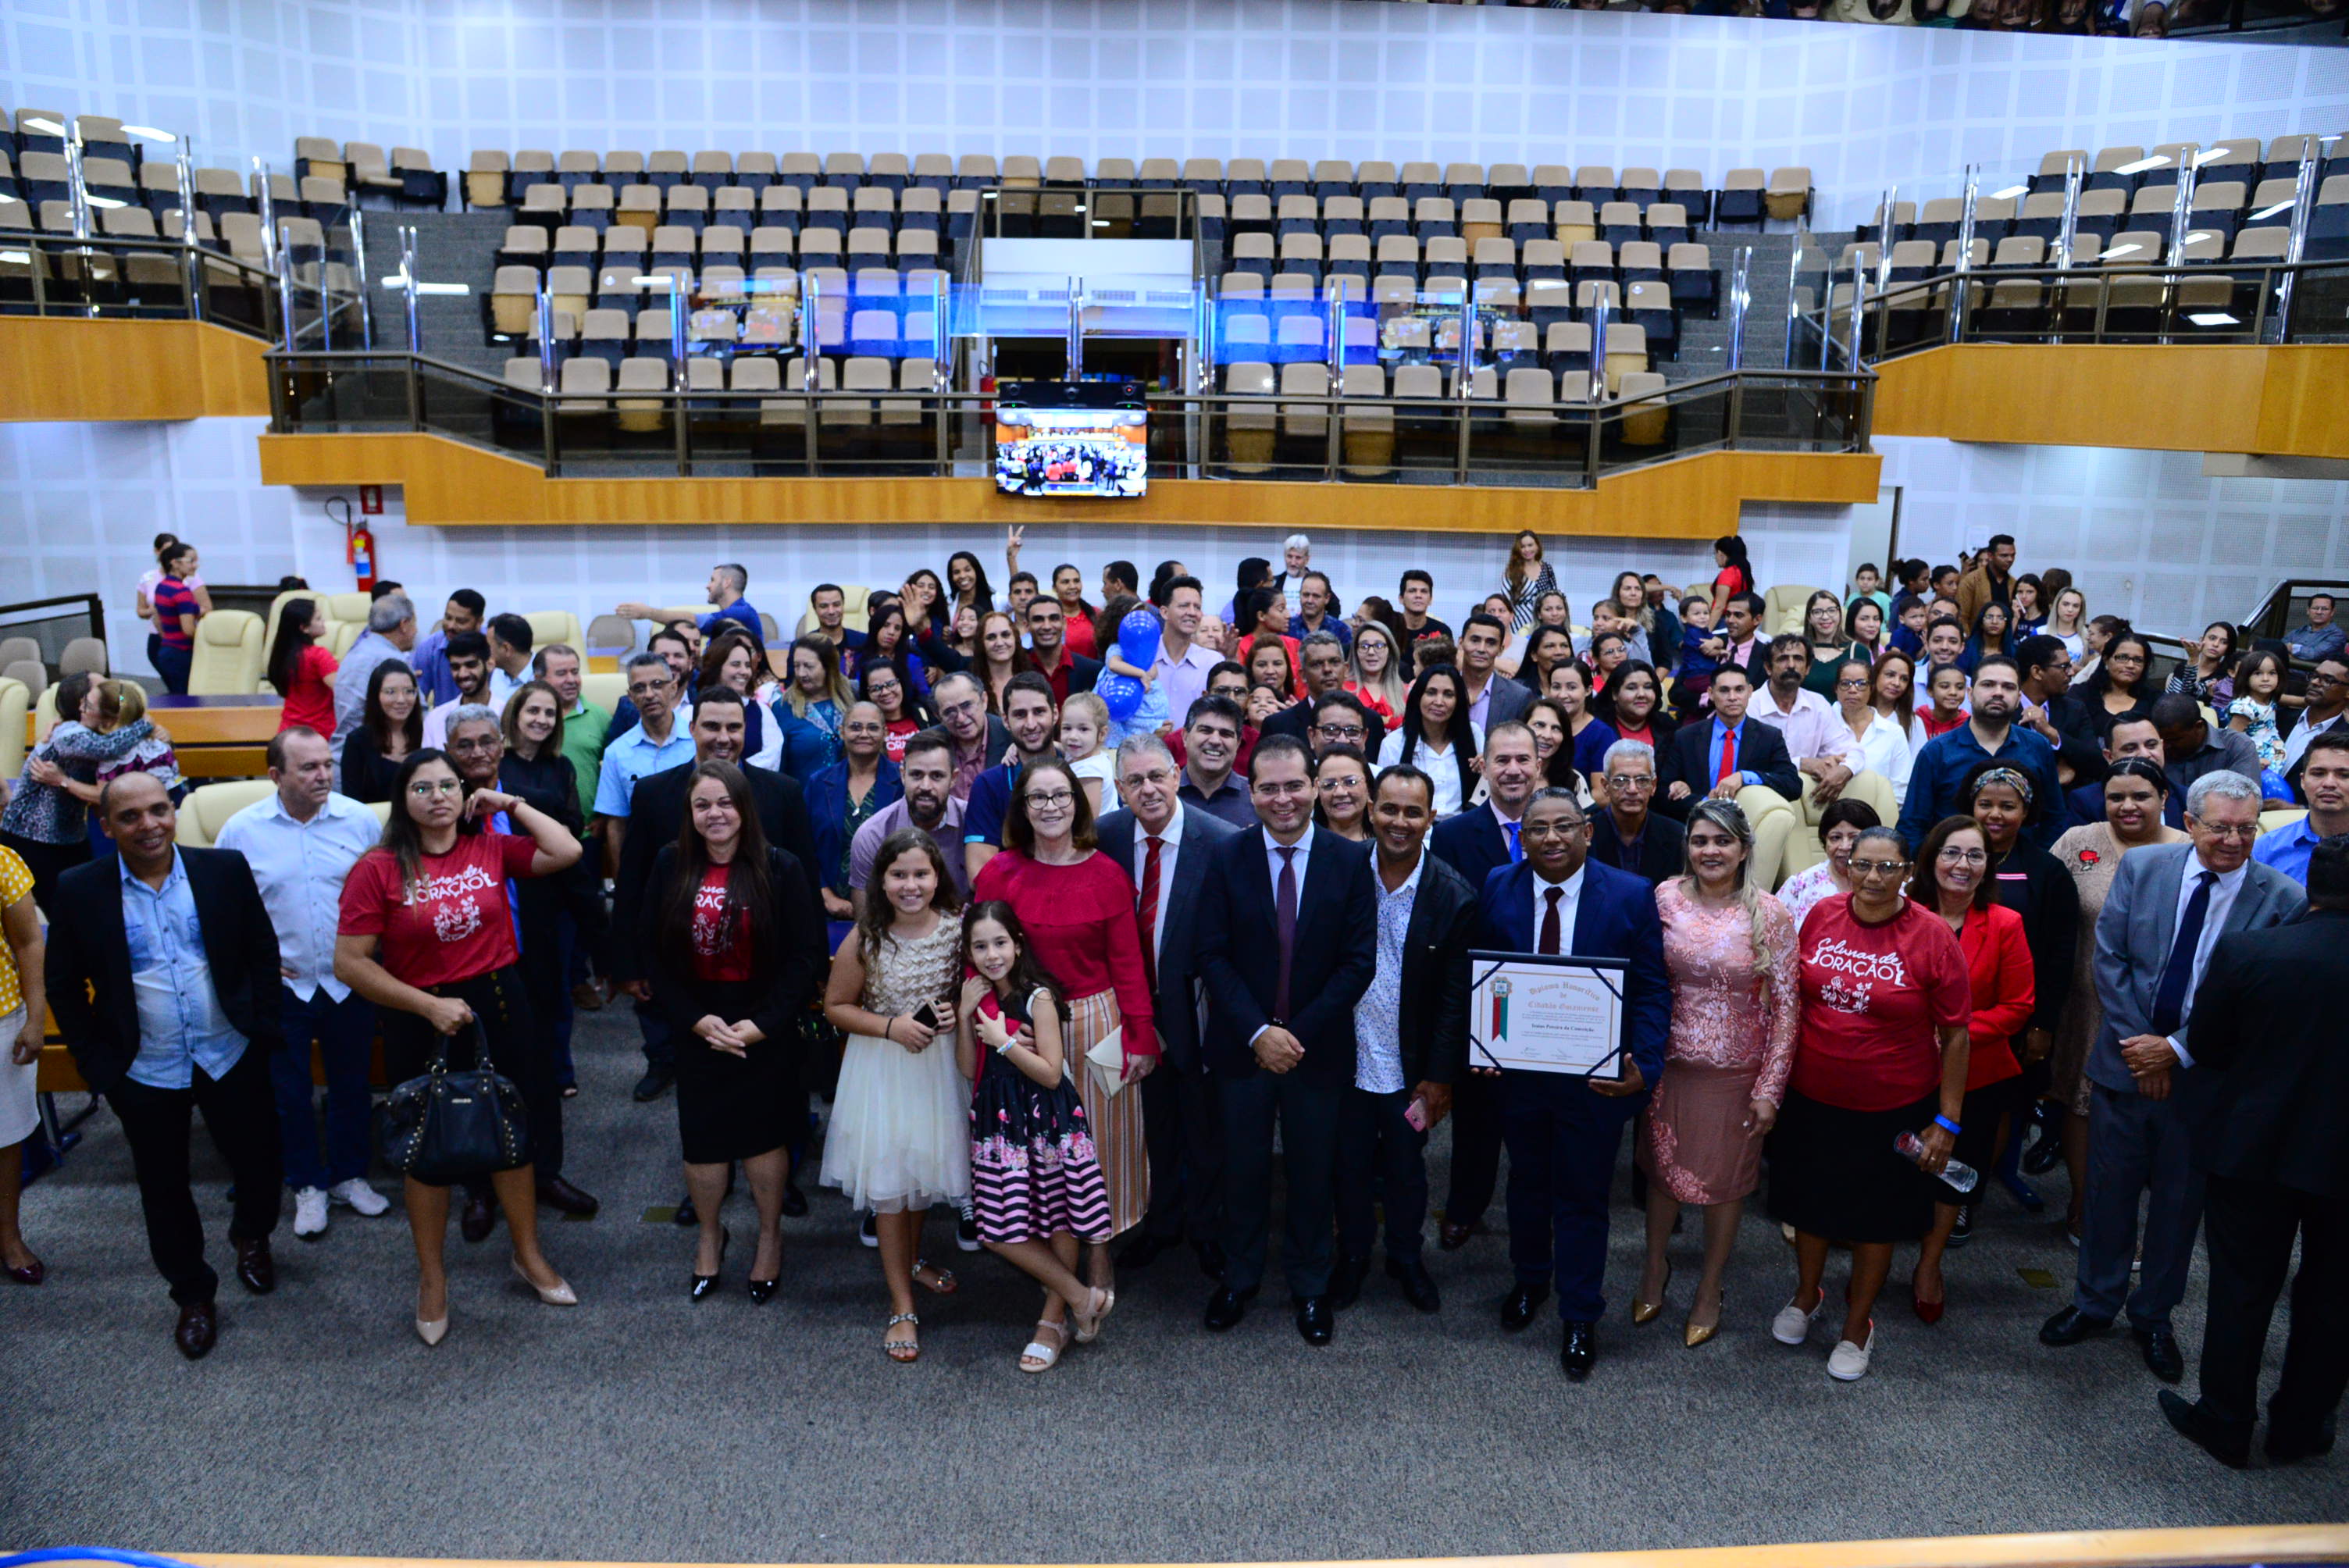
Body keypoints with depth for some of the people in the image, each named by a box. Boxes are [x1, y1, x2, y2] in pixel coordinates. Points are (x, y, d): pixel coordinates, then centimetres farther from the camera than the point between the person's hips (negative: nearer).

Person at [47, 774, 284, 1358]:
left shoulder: (225, 869, -7)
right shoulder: (79, 891, -9)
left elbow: (263, 950, 2)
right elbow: (62, 984, -1)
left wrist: (263, 1028, -2)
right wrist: (95, 1062, -3)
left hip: (230, 1060, 1)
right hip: (144, 1075, 0)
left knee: (257, 1163, 15)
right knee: (164, 1189, 14)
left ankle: (251, 1236, 47)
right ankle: (193, 1295, 34)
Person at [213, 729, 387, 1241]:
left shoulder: (360, 820, -7)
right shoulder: (241, 829, -7)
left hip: (350, 982, 1)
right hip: (282, 985, 0)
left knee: (351, 1085, 14)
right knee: (289, 1093, 11)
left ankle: (350, 1176, 32)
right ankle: (308, 1186, 29)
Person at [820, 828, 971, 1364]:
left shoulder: (959, 926, -9)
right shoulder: (864, 940, -15)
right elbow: (836, 1007, -6)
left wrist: (959, 1011, -14)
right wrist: (892, 1027, -20)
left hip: (940, 1063, 3)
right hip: (882, 1070, -2)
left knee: (922, 1167, 20)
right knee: (888, 1182, 3)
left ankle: (911, 1262, 46)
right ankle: (902, 1306, 15)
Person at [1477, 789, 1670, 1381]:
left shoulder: (1631, 895, -13)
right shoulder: (1498, 889, -6)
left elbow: (1652, 991, -11)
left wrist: (1644, 1068, -23)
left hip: (1595, 1079, -2)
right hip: (1516, 1068, 3)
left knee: (1582, 1196, 12)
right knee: (1527, 1183, 23)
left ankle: (1580, 1317, 31)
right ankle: (1529, 1280, 48)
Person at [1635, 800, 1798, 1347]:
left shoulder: (1772, 915, -11)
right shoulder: (1664, 899, -7)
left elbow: (1786, 1007, -8)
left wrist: (1770, 1088, -10)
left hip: (1737, 1072, -1)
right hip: (1669, 1065, 2)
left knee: (1726, 1180, 13)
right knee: (1661, 1168, 16)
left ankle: (1710, 1290, 34)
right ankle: (1656, 1267, 41)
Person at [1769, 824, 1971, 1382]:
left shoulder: (1932, 935, -15)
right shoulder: (1822, 915, -6)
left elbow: (1955, 1035, -10)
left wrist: (1947, 1120, -10)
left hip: (1892, 1107, -3)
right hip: (1811, 1096, 3)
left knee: (1876, 1216, 14)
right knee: (1810, 1200, 20)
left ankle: (1858, 1324, 35)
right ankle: (1808, 1293, 45)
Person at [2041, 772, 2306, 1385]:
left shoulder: (2284, 900, -11)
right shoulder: (2142, 868, -4)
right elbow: (2109, 956, -4)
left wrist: (2178, 1051, -14)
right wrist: (2140, 1041, -11)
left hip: (2205, 1075, -1)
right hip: (2126, 1059, 1)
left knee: (2180, 1201, 14)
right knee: (2109, 1189, 13)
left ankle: (2154, 1316, 34)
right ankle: (2095, 1303, 31)